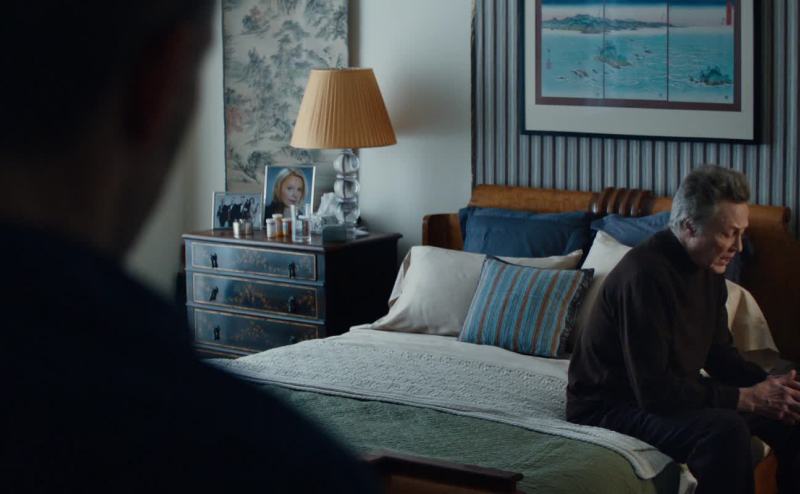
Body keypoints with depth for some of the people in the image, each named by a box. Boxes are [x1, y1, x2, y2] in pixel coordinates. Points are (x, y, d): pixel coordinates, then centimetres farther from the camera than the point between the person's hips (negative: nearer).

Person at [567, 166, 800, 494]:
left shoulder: (708, 270, 2)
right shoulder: (645, 274, -27)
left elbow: (720, 354, 11)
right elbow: (654, 391, -30)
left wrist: (769, 384, -9)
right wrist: (747, 398, -25)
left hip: (676, 390, 9)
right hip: (610, 405, -9)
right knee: (725, 429, -33)